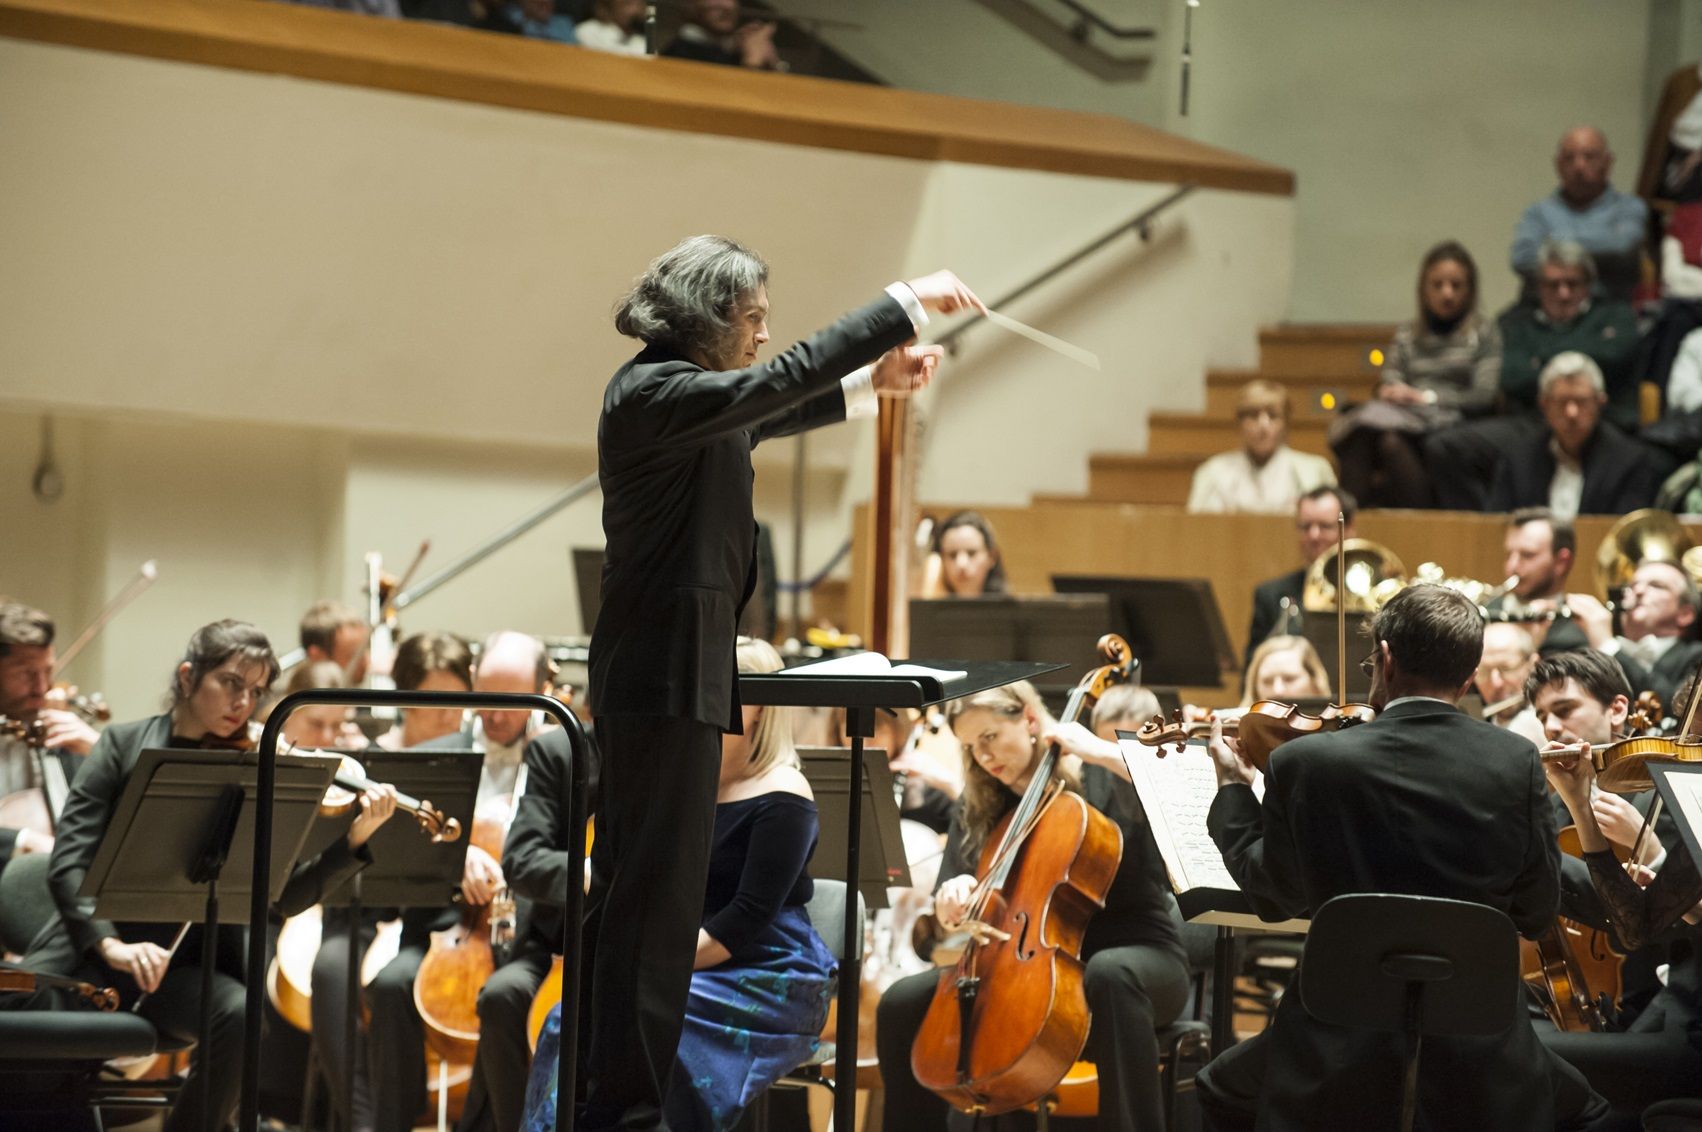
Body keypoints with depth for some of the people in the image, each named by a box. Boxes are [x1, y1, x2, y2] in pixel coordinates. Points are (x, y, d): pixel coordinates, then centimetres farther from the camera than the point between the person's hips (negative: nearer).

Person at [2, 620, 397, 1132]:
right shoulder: (126, 745, 2)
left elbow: (283, 897, -5)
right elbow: (69, 864, -6)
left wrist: (356, 839, -20)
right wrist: (110, 944, -23)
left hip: (191, 959, 1)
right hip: (93, 950, -1)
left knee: (241, 1017, -30)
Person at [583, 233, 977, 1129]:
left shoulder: (673, 393, 14)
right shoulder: (654, 391, -16)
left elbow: (763, 416, 29)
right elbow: (782, 380, -24)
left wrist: (874, 382, 18)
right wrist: (908, 305, -20)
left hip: (662, 670, 11)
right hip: (668, 674, -11)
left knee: (632, 891, 13)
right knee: (659, 894, -8)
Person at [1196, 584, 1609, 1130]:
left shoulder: (1306, 763, -10)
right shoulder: (1517, 763, -8)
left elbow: (1273, 896, 4)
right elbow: (1536, 911, 1)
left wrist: (1234, 791, 18)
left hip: (1340, 1054, 0)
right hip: (1481, 1061, 1)